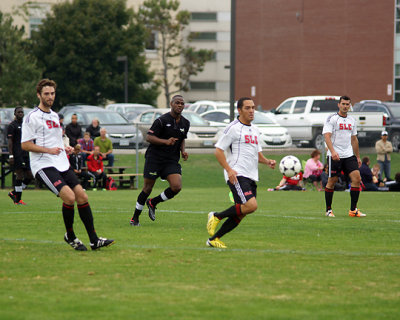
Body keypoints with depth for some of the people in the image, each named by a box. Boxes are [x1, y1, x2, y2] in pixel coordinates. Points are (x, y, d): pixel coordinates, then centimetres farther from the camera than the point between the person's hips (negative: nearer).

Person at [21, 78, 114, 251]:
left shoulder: (54, 116, 19)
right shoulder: (32, 117, -6)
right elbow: (25, 145, -11)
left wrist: (64, 148, 12)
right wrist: (49, 150, -16)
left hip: (62, 164, 8)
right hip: (44, 165, -8)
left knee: (82, 196, -2)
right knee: (69, 197, -22)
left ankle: (94, 240, 2)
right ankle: (70, 236, -1)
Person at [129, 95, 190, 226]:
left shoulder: (185, 123, 9)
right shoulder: (162, 120, -11)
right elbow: (148, 137, -13)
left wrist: (183, 151, 7)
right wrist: (166, 141, -25)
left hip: (172, 161, 5)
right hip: (155, 157, -5)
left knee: (176, 186, -14)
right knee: (147, 188, -1)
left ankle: (153, 202, 12)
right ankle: (135, 218, 16)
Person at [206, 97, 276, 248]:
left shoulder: (255, 130, 20)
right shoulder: (233, 128, -5)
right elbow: (218, 150, -8)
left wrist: (267, 161, 7)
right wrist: (229, 169, -19)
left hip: (251, 177, 8)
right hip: (237, 175, -8)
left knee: (241, 214, 4)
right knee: (251, 205, -23)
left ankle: (214, 239, 15)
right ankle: (216, 216, -5)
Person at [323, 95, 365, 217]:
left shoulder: (351, 120, 15)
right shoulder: (331, 119, -5)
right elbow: (327, 136, -15)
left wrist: (357, 157, 21)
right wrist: (333, 151, -30)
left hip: (349, 155, 5)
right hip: (334, 156, -5)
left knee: (357, 178, -7)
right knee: (332, 181, 0)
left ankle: (353, 210, -3)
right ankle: (328, 210, 12)